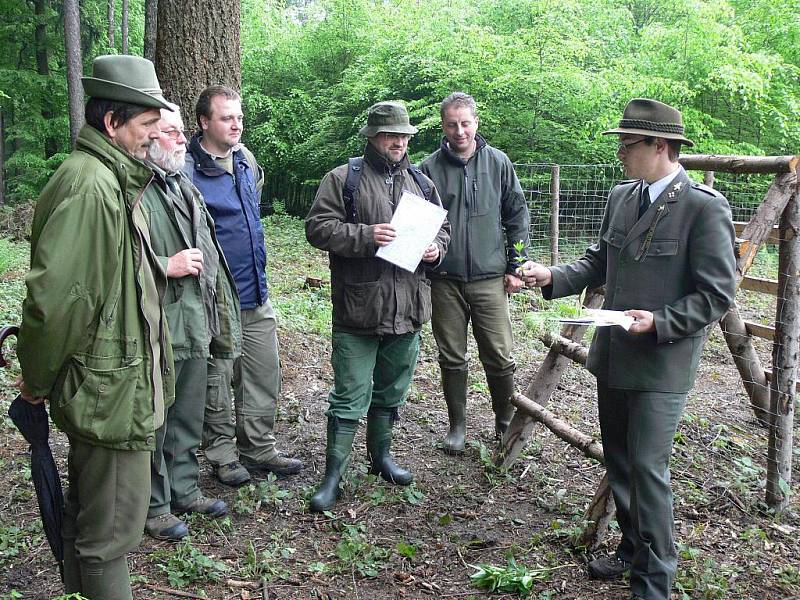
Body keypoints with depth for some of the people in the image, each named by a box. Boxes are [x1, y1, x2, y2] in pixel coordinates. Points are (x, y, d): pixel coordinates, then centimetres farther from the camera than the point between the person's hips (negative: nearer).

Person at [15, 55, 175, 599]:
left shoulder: (115, 181, 12)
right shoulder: (90, 186, -21)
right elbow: (55, 296, -25)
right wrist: (37, 382, -13)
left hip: (102, 381, 10)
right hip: (111, 389, -10)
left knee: (88, 510, 24)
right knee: (112, 528, 3)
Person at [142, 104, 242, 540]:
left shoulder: (185, 188, 18)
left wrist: (216, 315, 24)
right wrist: (167, 266, -19)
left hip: (194, 323, 9)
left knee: (189, 418, 19)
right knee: (153, 423, 3)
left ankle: (185, 490, 34)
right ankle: (155, 506, 18)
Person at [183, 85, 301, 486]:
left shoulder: (246, 159, 8)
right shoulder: (189, 170, -16)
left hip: (256, 294, 7)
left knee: (265, 377, 14)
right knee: (216, 382, 8)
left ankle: (258, 448, 29)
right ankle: (222, 454, 24)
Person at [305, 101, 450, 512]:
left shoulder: (421, 183, 14)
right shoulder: (343, 179, -3)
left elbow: (442, 228, 23)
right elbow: (318, 227, -10)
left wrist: (436, 248, 1)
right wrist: (365, 235, -21)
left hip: (407, 308, 6)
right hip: (357, 309, -5)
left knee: (391, 391, 19)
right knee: (350, 396, -1)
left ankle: (380, 455, 36)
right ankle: (333, 475, 9)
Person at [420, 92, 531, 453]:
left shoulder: (497, 163, 3)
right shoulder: (429, 168, 0)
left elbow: (518, 215, 7)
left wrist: (515, 267, 4)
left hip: (490, 279, 0)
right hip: (445, 281, 0)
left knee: (500, 357, 2)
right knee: (451, 359, 9)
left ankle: (505, 422, 23)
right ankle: (457, 426, 24)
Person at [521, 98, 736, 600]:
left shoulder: (705, 208, -14)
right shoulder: (622, 197, 7)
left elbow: (717, 295, -13)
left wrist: (659, 323, -23)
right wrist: (553, 277, 0)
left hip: (663, 365, -7)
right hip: (614, 357, 7)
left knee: (647, 468, -5)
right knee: (619, 462, 18)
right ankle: (633, 547, 38)